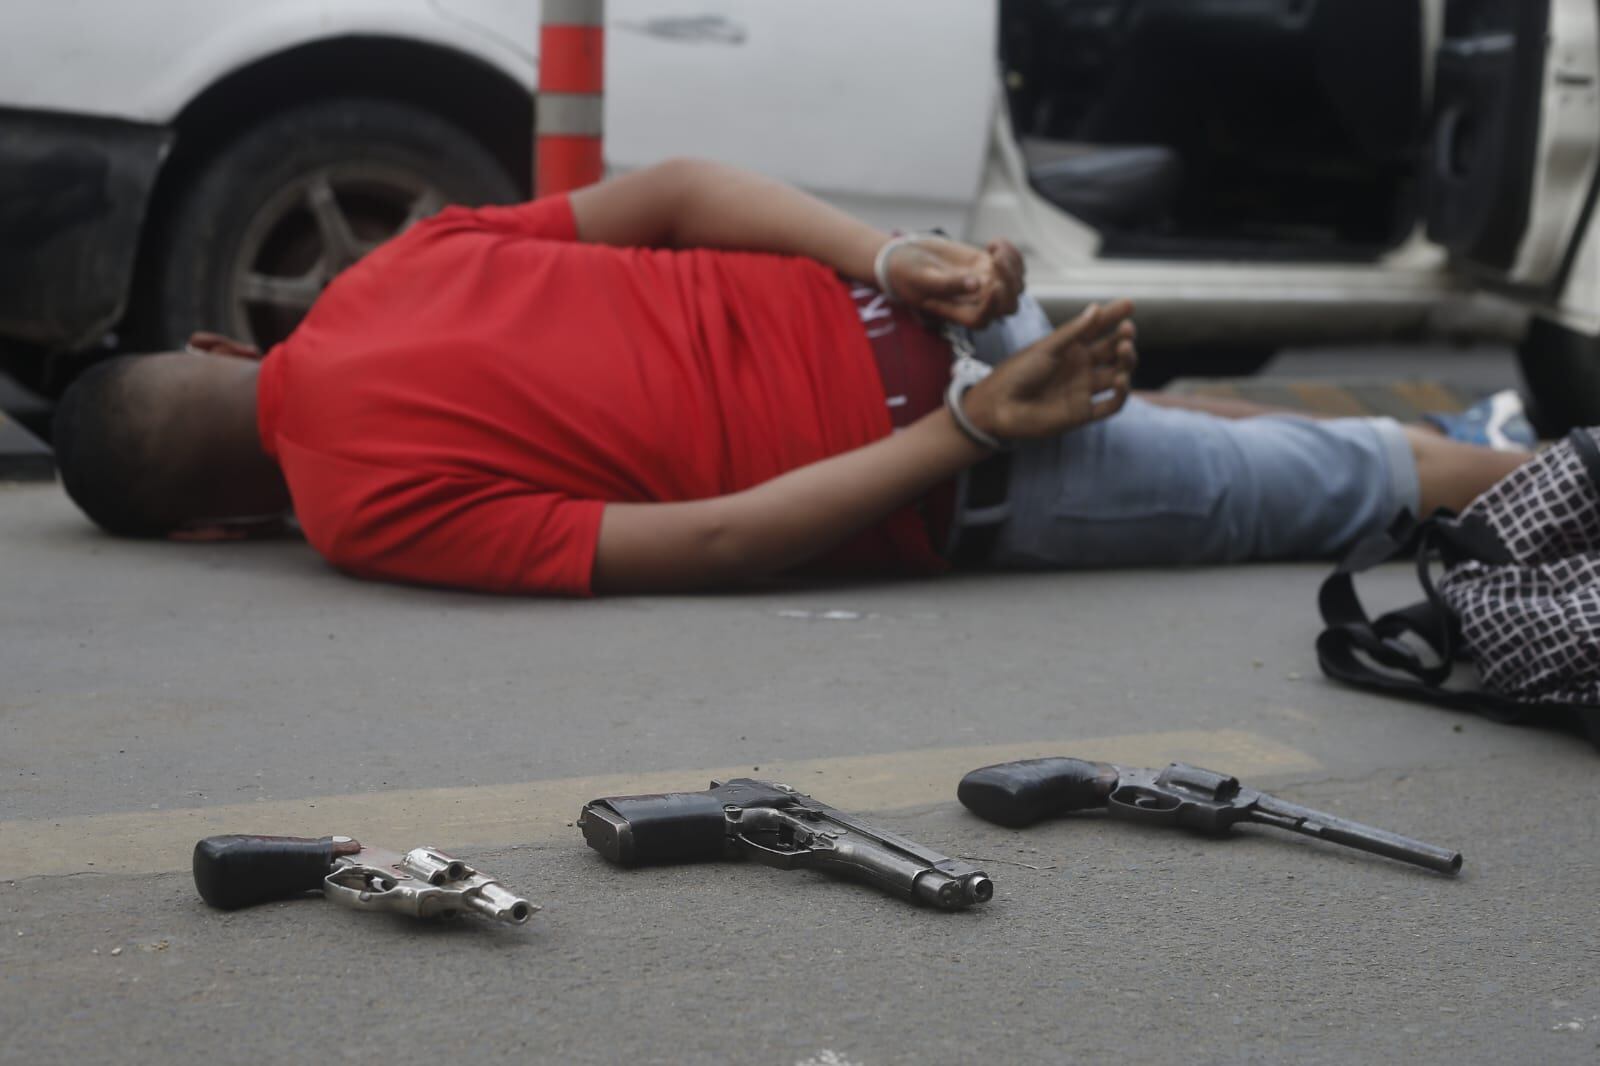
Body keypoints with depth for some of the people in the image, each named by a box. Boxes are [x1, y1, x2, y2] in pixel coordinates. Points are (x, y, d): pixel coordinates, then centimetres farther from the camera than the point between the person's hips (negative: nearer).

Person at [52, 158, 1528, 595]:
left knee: (1322, 487, 12)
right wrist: (896, 260, -4)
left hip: (956, 486, -7)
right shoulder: (389, 275, 4)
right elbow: (672, 187, 3)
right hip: (896, 311, 7)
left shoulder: (369, 512, -15)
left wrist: (974, 426, -16)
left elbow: (713, 545, -19)